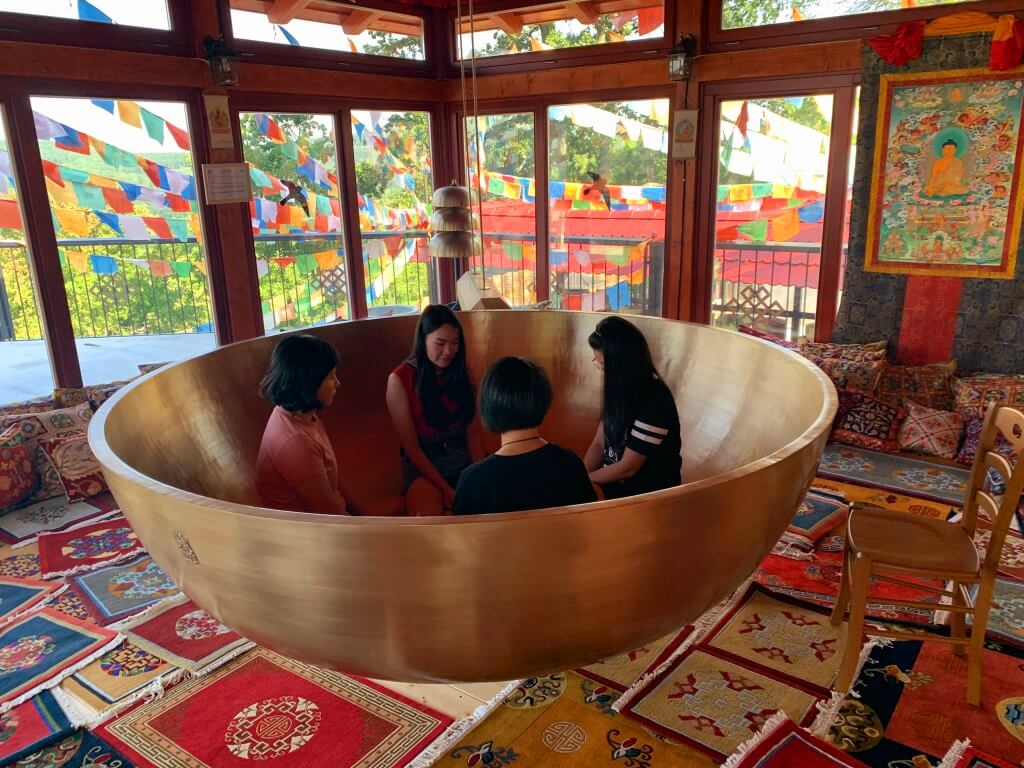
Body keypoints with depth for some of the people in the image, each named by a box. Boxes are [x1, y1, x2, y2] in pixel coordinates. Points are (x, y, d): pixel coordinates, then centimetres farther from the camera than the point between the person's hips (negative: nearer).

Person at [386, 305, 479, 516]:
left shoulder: (460, 373, 10)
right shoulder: (400, 379, -5)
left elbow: (471, 430, 6)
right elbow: (411, 446, -7)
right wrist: (444, 488, -14)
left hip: (465, 464, 5)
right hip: (423, 468, -5)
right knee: (429, 515, -36)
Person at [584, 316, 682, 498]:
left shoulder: (654, 402, -23)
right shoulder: (620, 388, 2)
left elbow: (628, 468, -19)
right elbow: (599, 443, 3)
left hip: (649, 495, -7)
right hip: (614, 484, 7)